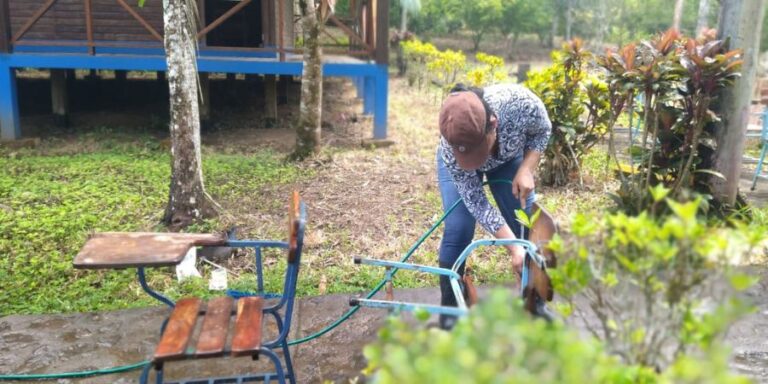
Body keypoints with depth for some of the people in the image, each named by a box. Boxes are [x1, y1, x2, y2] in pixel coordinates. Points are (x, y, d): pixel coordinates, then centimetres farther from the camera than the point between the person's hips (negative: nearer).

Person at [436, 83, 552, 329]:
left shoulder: (521, 102, -41)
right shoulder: (450, 149, -40)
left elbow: (543, 131, -16)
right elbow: (476, 203, -31)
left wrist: (526, 170, -28)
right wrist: (513, 247, -34)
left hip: (509, 156, 2)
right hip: (458, 163, -2)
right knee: (458, 230, -14)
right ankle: (450, 308, 2)